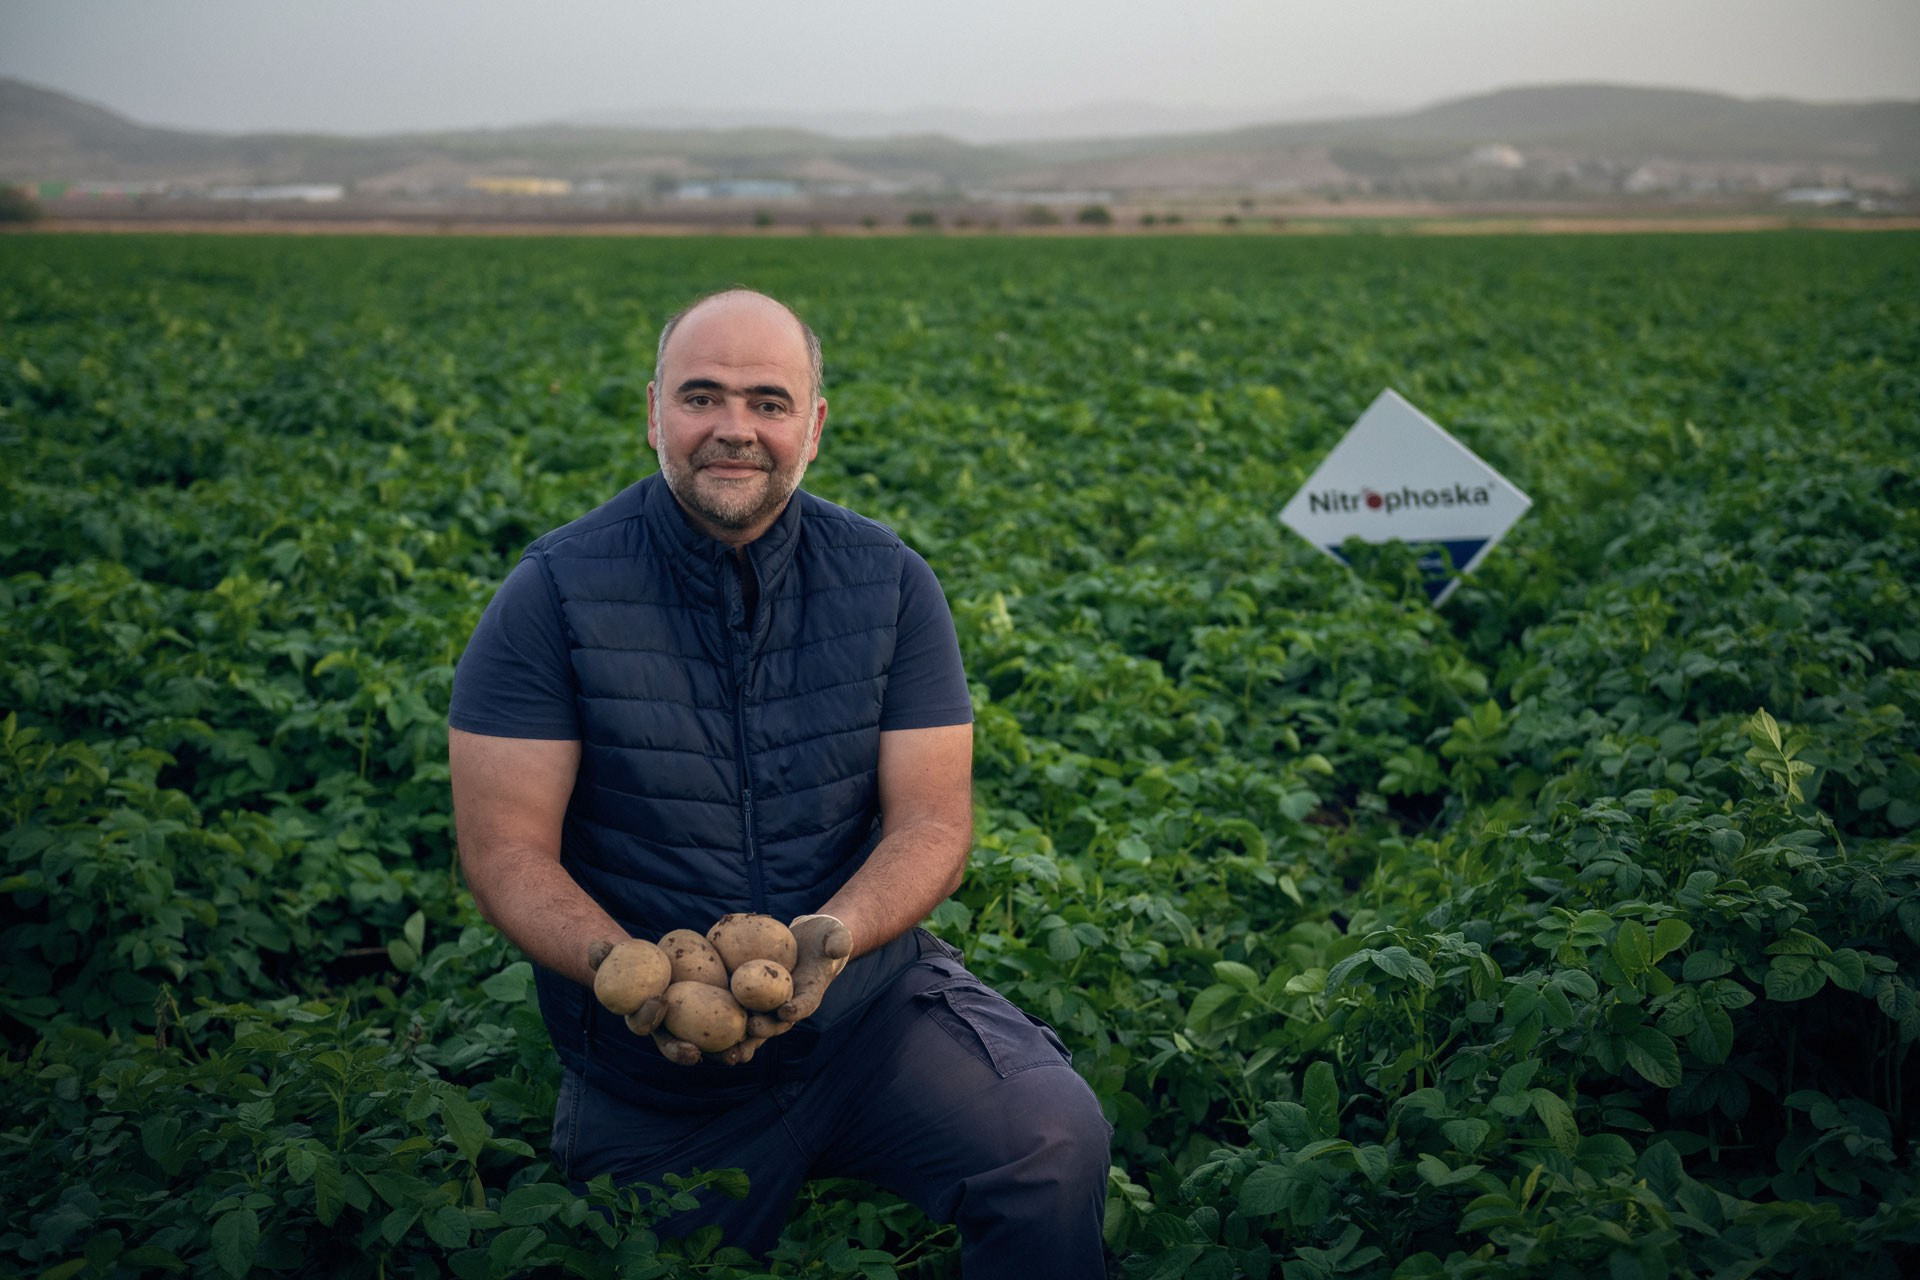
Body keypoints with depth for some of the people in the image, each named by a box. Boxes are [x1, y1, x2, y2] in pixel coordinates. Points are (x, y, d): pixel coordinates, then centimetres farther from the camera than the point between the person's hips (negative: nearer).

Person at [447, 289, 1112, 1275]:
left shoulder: (890, 584, -4)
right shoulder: (553, 596, -10)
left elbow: (933, 820, -8)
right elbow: (506, 850, -12)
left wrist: (834, 933, -29)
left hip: (867, 999, 1)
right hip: (651, 1063, 0)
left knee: (1055, 1139, -24)